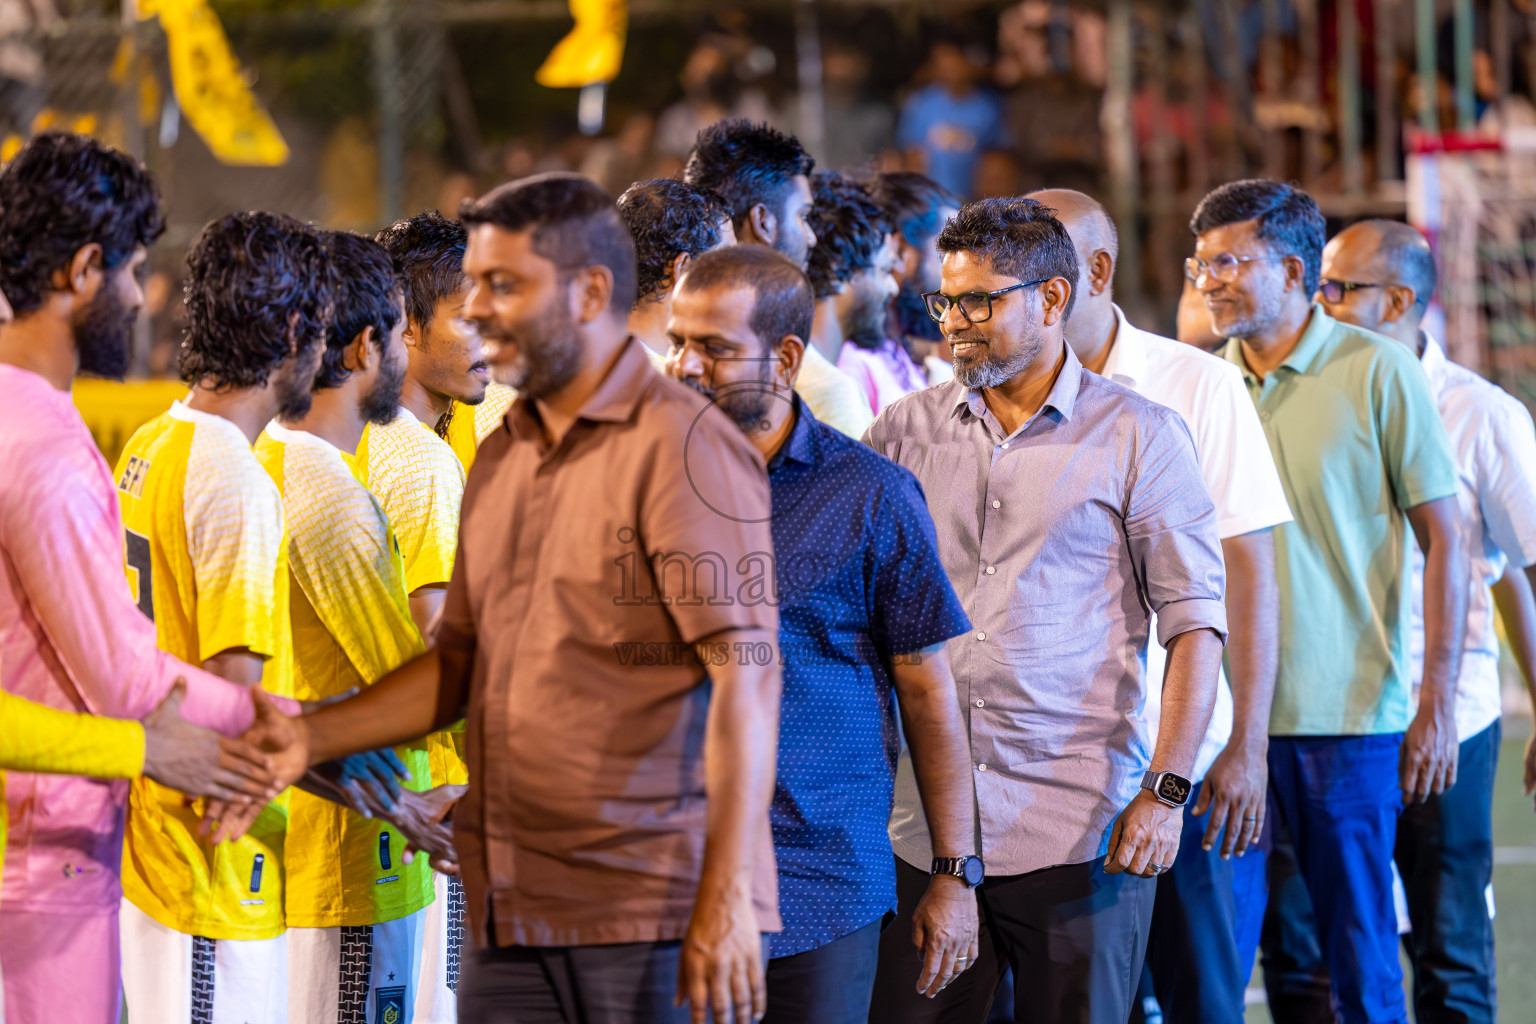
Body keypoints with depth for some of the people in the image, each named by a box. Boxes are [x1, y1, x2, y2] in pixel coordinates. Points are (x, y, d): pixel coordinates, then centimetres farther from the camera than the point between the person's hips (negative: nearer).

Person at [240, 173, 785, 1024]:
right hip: (509, 913, 7)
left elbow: (747, 672, -15)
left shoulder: (683, 447, -9)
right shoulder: (501, 457, 17)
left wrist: (728, 901, -21)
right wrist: (312, 736, 7)